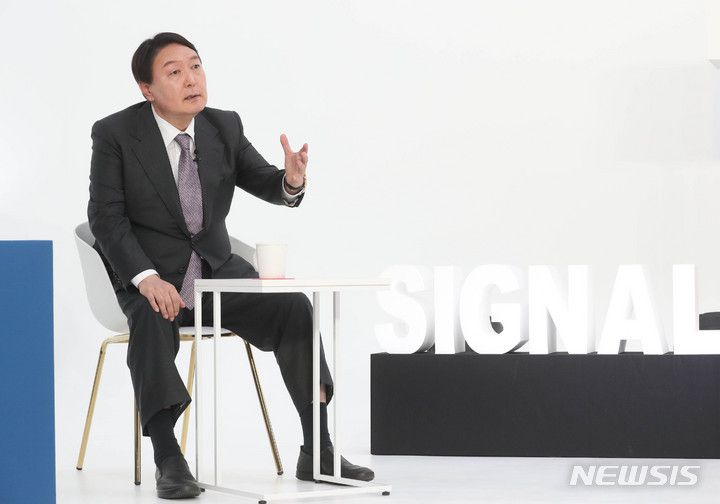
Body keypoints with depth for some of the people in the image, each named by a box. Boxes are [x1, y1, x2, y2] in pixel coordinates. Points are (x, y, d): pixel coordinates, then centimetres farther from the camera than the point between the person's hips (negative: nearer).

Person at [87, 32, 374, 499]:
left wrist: (292, 179, -26)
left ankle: (318, 451, -15)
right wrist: (146, 278, -27)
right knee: (153, 321, -37)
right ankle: (168, 459, -31)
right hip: (151, 276, -3)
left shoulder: (225, 126, 2)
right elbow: (107, 217, -12)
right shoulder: (115, 134, -9)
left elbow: (266, 185, 0)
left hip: (217, 268, 4)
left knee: (294, 307, -20)